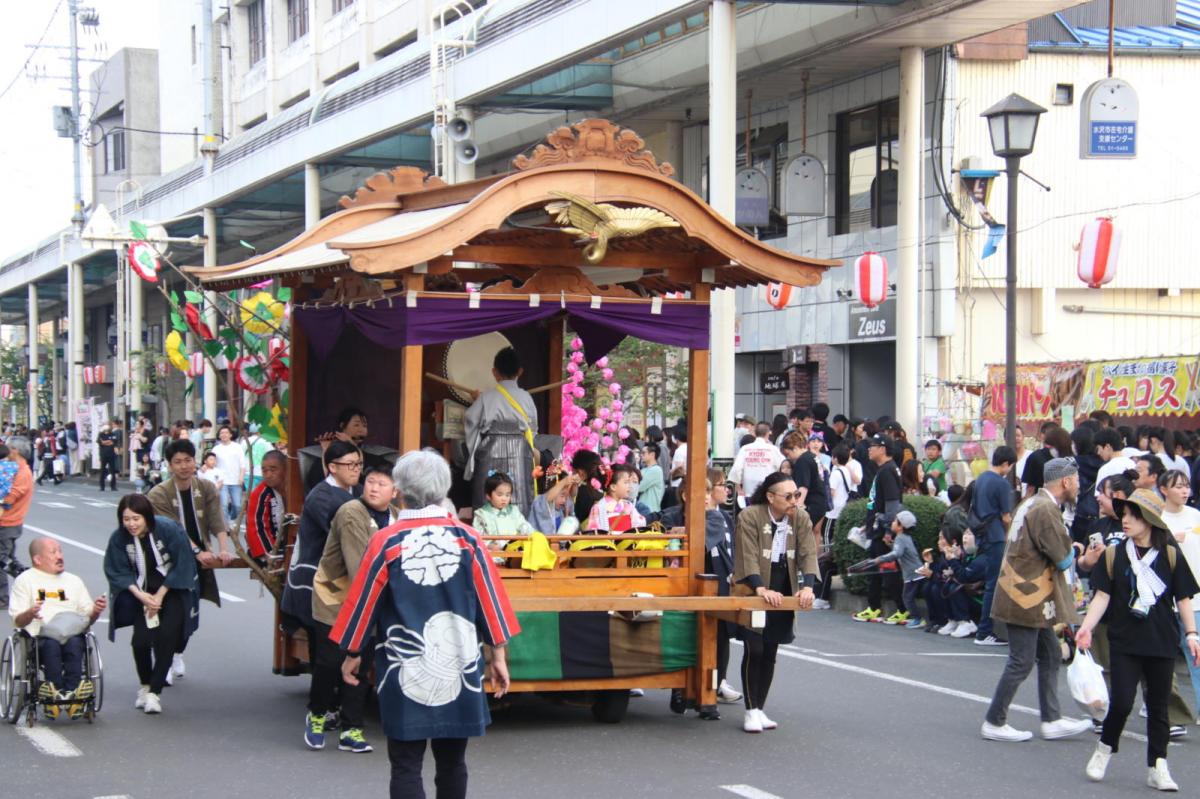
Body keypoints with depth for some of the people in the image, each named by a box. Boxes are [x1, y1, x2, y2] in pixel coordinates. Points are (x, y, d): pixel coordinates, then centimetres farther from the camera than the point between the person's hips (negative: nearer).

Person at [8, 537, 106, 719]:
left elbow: (88, 620, 23)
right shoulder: (25, 580, 17)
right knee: (52, 644, -37)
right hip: (41, 636, -2)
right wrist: (30, 613, -15)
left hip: (72, 634, 2)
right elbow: (18, 622, 8)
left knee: (74, 643, -34)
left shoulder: (73, 581, 28)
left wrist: (96, 611, 0)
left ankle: (71, 693, -43)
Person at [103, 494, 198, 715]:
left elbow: (182, 565, -14)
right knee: (141, 638, -13)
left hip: (173, 589, -2)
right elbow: (118, 572, -6)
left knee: (167, 636, -17)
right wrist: (141, 595, -20)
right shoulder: (119, 538, -15)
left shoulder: (169, 529, -22)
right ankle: (145, 685, 13)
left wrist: (160, 595, -14)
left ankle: (154, 691, -7)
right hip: (142, 591, 2)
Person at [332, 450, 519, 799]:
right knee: (452, 763, 15)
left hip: (405, 672, -2)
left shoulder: (386, 543, -9)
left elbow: (364, 602, -2)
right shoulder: (467, 539, -4)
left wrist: (352, 654, 13)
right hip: (459, 669, 2)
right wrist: (497, 655, 10)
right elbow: (489, 599, 0)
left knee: (406, 767, 3)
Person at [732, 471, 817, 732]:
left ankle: (761, 708, 16)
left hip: (783, 594, 4)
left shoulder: (800, 518, 0)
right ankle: (751, 711, -1)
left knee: (770, 652, 7)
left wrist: (808, 586, -21)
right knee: (754, 650, -10)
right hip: (753, 592, -4)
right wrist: (761, 588, -32)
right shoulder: (749, 516, -13)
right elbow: (748, 556, -20)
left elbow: (808, 554, -5)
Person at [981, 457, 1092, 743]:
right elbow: (1064, 559, -18)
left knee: (1050, 657, 15)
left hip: (1028, 596, 10)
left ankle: (1052, 721, 20)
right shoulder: (1046, 510, -20)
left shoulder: (1033, 503, 12)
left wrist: (1068, 553, 3)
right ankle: (994, 723, 6)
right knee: (1021, 663, -3)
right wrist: (1073, 553, 3)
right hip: (1027, 598, -10)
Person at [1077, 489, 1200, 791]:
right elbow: (1103, 596, -1)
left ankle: (1158, 768, 14)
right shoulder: (1114, 555, 1)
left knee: (1158, 706, 6)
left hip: (1162, 642, 1)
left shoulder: (1170, 555, -1)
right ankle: (1104, 750, 16)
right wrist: (1086, 627, -13)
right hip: (1124, 642, 0)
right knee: (1121, 702, -8)